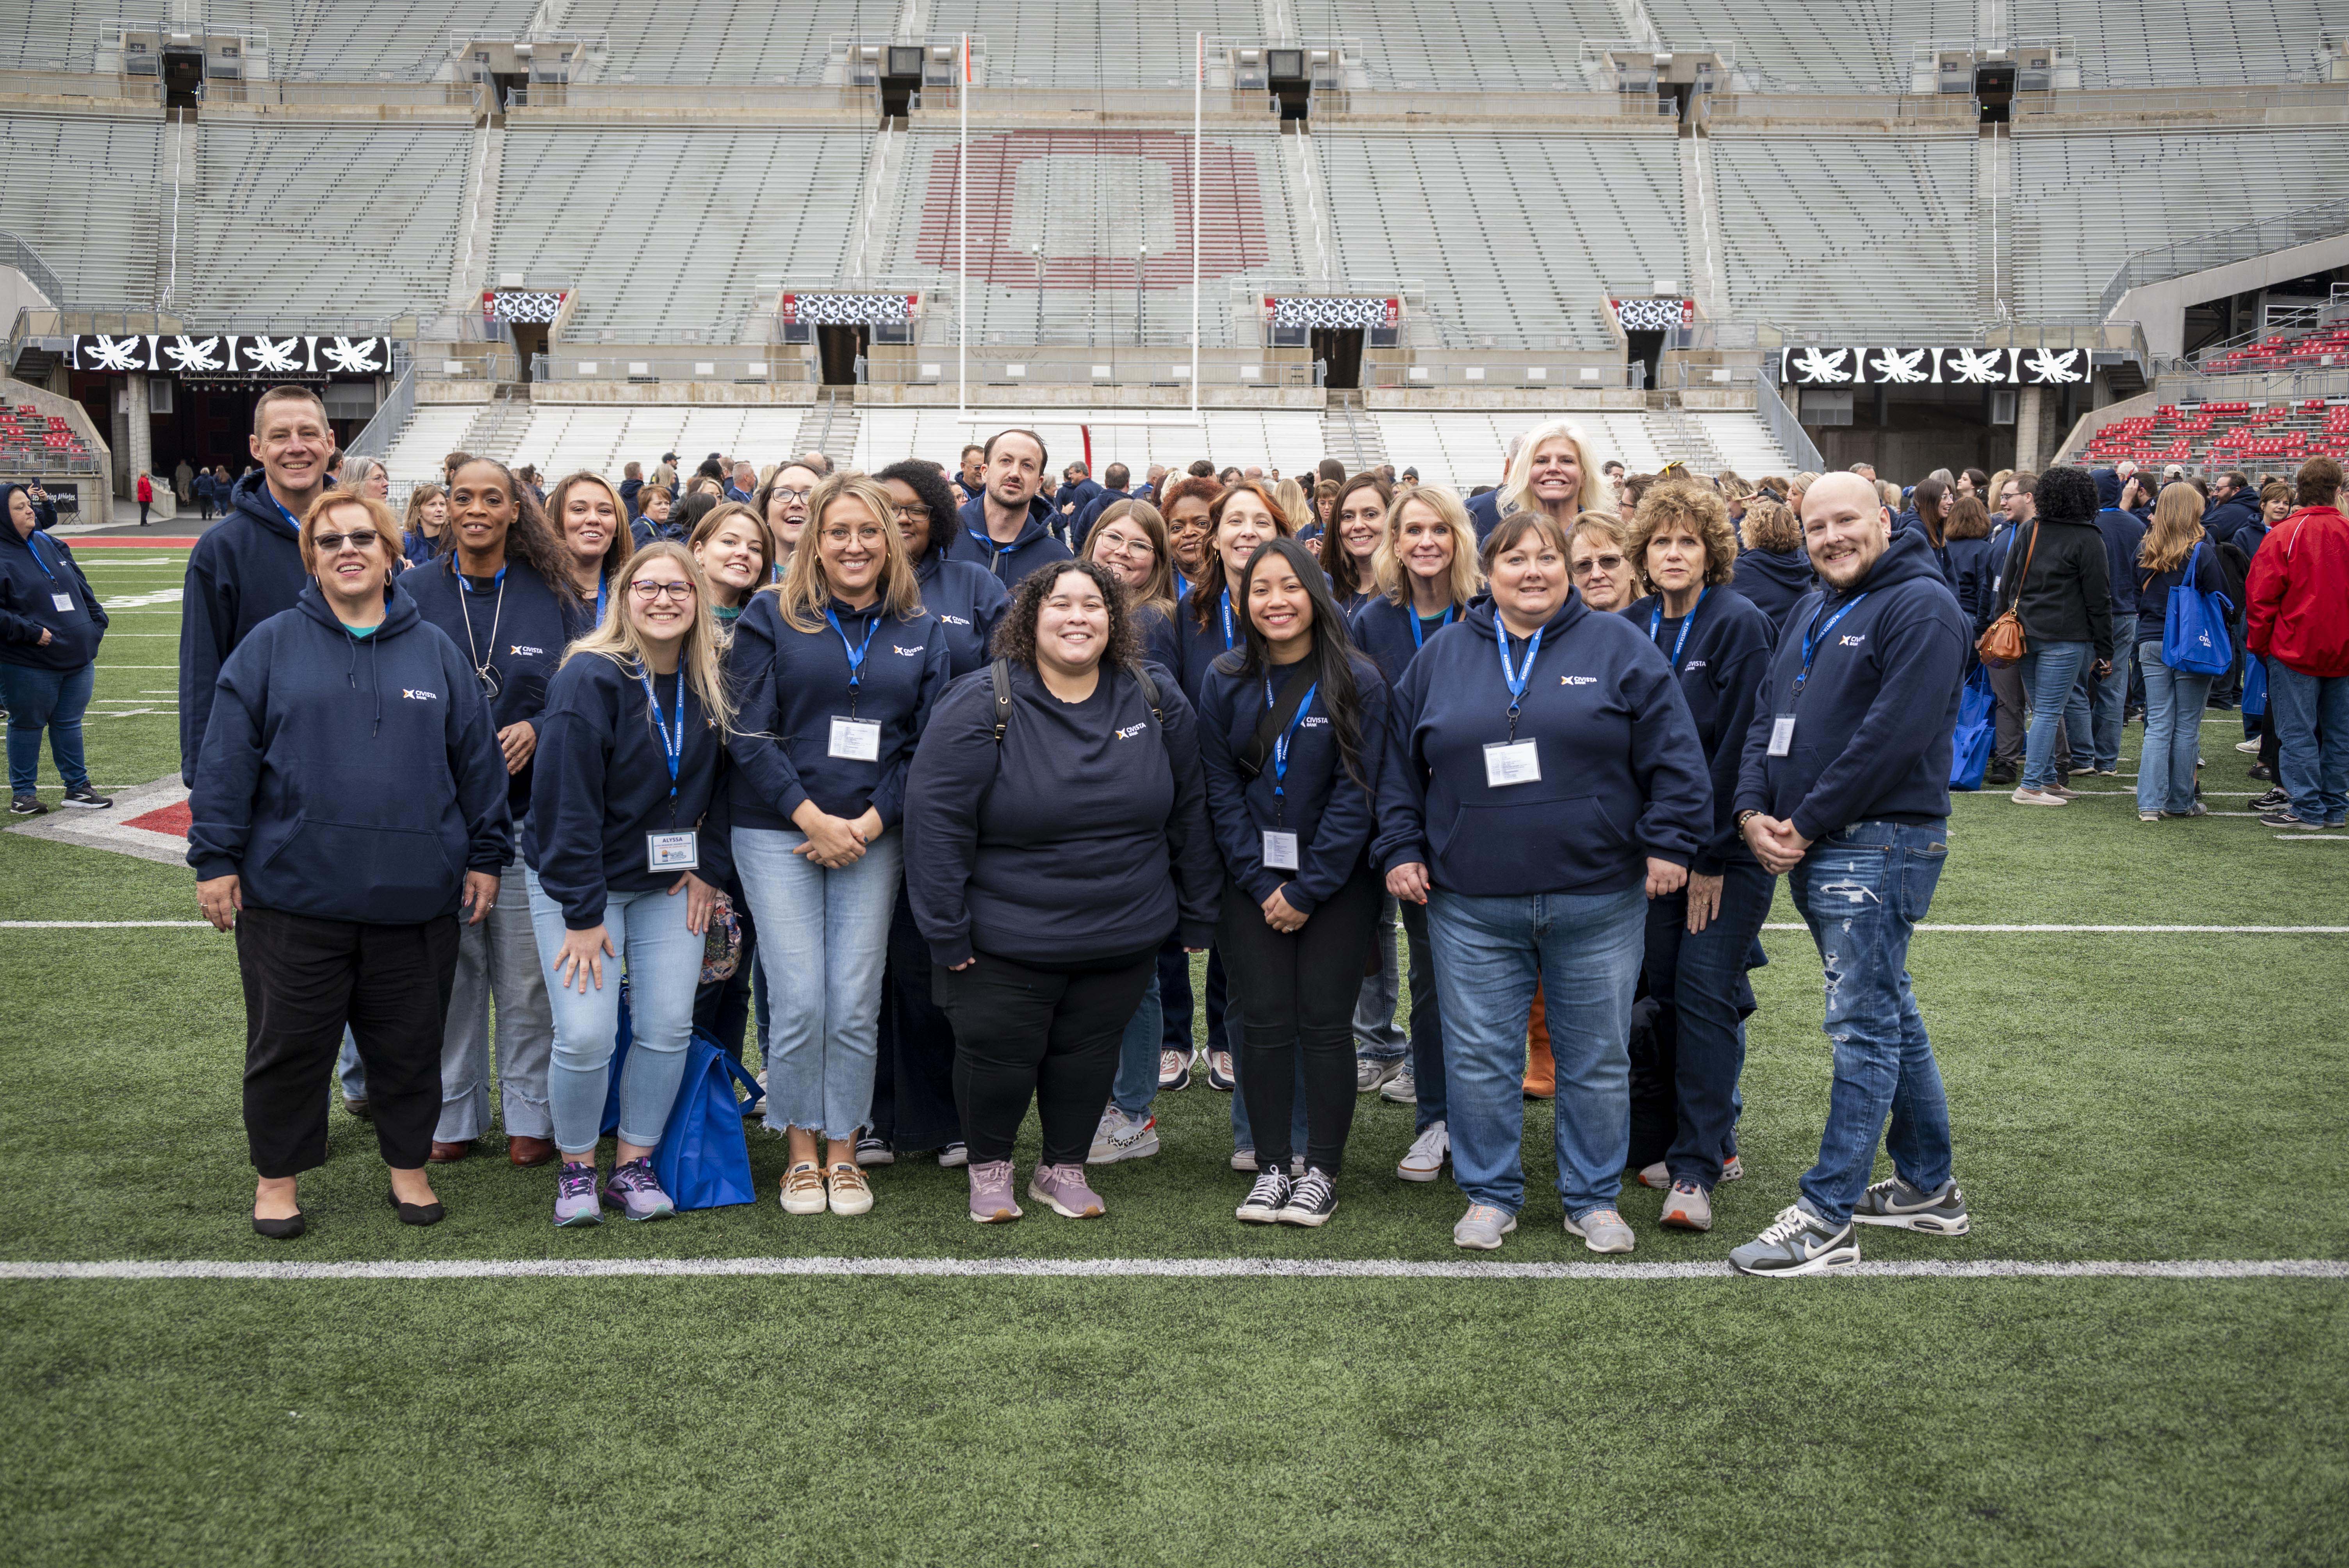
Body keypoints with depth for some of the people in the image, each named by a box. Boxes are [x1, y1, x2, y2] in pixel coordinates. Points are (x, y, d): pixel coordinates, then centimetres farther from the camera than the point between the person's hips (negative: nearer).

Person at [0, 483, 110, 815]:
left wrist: (96, 625, 11)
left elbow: (82, 589, 19)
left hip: (78, 661, 6)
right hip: (28, 667, -6)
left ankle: (77, 787, 24)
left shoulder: (52, 546, 11)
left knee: (69, 724, 14)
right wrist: (31, 632, -20)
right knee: (27, 725, 6)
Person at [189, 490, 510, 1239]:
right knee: (289, 1044, 8)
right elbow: (226, 758, 0)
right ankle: (277, 1177, 25)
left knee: (409, 1042, 11)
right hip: (293, 894, -1)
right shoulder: (270, 646, 2)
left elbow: (477, 758, 10)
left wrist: (485, 856, 8)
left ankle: (409, 1166, 28)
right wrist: (215, 860, -4)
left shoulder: (436, 650, 7)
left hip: (415, 896, 2)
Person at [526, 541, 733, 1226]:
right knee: (585, 1035, -10)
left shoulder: (709, 686, 0)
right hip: (577, 879, -5)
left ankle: (633, 1167, 18)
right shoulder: (590, 679, -17)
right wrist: (583, 913, -19)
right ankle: (576, 1170, 12)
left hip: (668, 883, 5)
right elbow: (569, 801, -18)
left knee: (668, 1028, 1)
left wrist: (708, 868, -2)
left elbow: (718, 783, 10)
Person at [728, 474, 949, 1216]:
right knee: (798, 1002, -4)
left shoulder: (921, 632, 9)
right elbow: (749, 733, -4)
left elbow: (929, 744, 5)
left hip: (872, 839, 2)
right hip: (779, 832, -2)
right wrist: (812, 817, -11)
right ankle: (801, 1155, 13)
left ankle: (844, 1154, 16)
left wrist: (870, 823, -7)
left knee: (855, 1007, 1)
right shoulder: (771, 617, 2)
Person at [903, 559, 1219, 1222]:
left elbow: (1189, 810, 8)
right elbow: (935, 818, -12)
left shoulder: (1156, 698, 1)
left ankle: (1065, 1168, 34)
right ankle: (989, 1166, 30)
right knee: (1000, 1056, 3)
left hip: (1124, 940, 3)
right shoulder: (983, 705, -11)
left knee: (1089, 1054, 12)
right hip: (1007, 938, -3)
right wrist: (947, 935, -13)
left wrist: (1197, 915, 9)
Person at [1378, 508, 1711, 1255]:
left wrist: (1668, 842, -6)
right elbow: (1400, 765, 13)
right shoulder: (1441, 656, 8)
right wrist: (1401, 850, 6)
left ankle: (1594, 1199, 23)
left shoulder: (1619, 647, 3)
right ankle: (1490, 1194, 21)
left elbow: (1673, 757, 0)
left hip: (1598, 903, -1)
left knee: (1597, 1058, 8)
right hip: (1471, 905, 1)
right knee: (1479, 1057, 6)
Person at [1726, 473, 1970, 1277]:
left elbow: (1893, 735, -19)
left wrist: (1807, 824, -15)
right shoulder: (1813, 611, 18)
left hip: (1878, 842, -9)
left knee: (1862, 1026, -6)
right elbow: (1768, 717, 16)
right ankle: (1928, 1187, 28)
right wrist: (1754, 810, -1)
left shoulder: (1920, 606, -11)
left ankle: (1828, 1218, -3)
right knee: (1889, 1014, 16)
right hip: (1808, 848, 9)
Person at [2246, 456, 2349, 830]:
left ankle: (2307, 808, 1)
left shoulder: (2283, 535, -11)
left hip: (2295, 649, -4)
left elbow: (2260, 598, -10)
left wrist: (2258, 644, 2)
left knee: (2297, 732, 1)